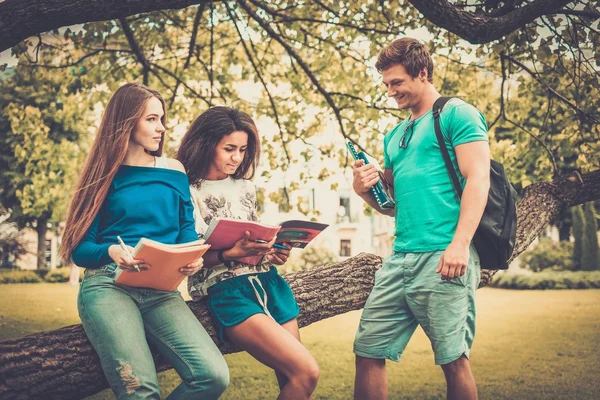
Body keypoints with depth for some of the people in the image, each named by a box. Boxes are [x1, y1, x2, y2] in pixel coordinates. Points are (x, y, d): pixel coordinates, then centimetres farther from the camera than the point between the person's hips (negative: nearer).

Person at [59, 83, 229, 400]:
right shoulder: (105, 176, 9)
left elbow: (186, 229, 17)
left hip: (161, 290, 3)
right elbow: (80, 249, 5)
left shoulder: (174, 171, 15)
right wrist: (110, 252, -17)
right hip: (107, 284, -3)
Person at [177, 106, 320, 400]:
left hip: (267, 281, 7)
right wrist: (228, 254, -22)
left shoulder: (245, 187, 16)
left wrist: (274, 252, 2)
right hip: (225, 290, -7)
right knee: (306, 371, -18)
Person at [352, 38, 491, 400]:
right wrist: (366, 190, 6)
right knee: (368, 352, 4)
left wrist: (460, 244, -20)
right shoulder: (395, 136, 24)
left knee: (454, 360, -3)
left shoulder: (456, 114, 2)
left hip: (443, 257, -7)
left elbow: (478, 179, -9)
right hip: (400, 258, 7)